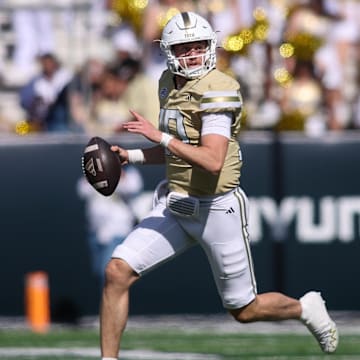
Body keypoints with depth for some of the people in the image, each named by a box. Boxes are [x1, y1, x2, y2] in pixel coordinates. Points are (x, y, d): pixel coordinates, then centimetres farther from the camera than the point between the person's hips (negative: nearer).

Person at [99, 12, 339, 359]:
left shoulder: (216, 90, -19)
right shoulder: (171, 84, 7)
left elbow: (212, 161, -29)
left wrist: (159, 136, -29)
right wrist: (131, 156, 9)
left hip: (217, 209, -7)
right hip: (175, 205, 7)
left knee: (244, 311, 9)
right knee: (117, 272, -10)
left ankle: (307, 308, 38)